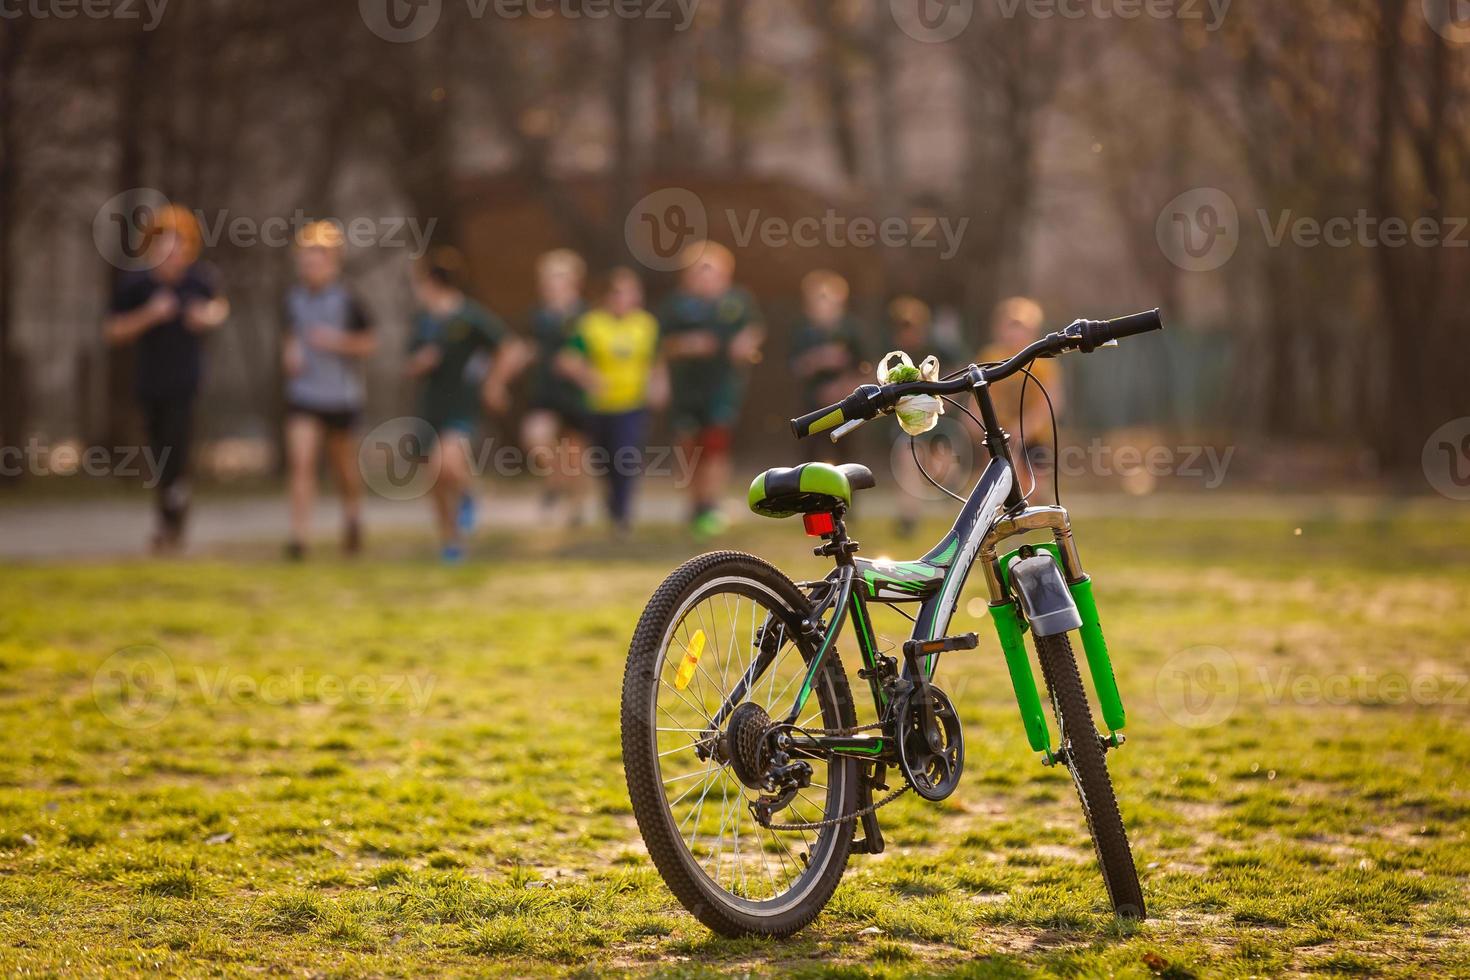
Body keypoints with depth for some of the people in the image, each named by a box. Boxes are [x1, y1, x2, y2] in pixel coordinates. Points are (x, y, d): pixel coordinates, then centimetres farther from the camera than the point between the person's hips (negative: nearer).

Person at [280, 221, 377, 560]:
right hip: (302, 395, 2)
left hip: (340, 395, -2)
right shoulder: (294, 297, 2)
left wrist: (338, 341, -20)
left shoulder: (346, 300, -10)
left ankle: (353, 516, 43)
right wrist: (289, 352, 0)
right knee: (301, 461, -13)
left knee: (343, 463, 15)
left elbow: (370, 343, -5)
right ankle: (299, 535, -16)